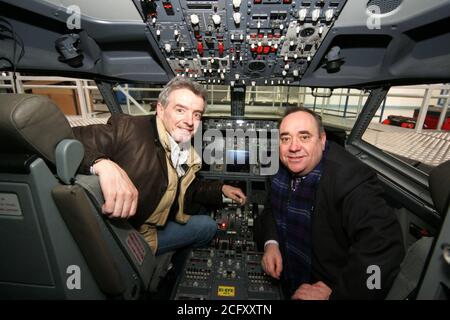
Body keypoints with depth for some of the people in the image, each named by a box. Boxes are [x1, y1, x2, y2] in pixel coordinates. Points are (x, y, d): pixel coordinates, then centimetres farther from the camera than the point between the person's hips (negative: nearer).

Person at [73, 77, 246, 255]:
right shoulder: (127, 129, -20)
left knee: (208, 225, 12)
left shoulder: (188, 155, 1)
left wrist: (221, 189, 14)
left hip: (152, 230, 7)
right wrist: (102, 163, -45)